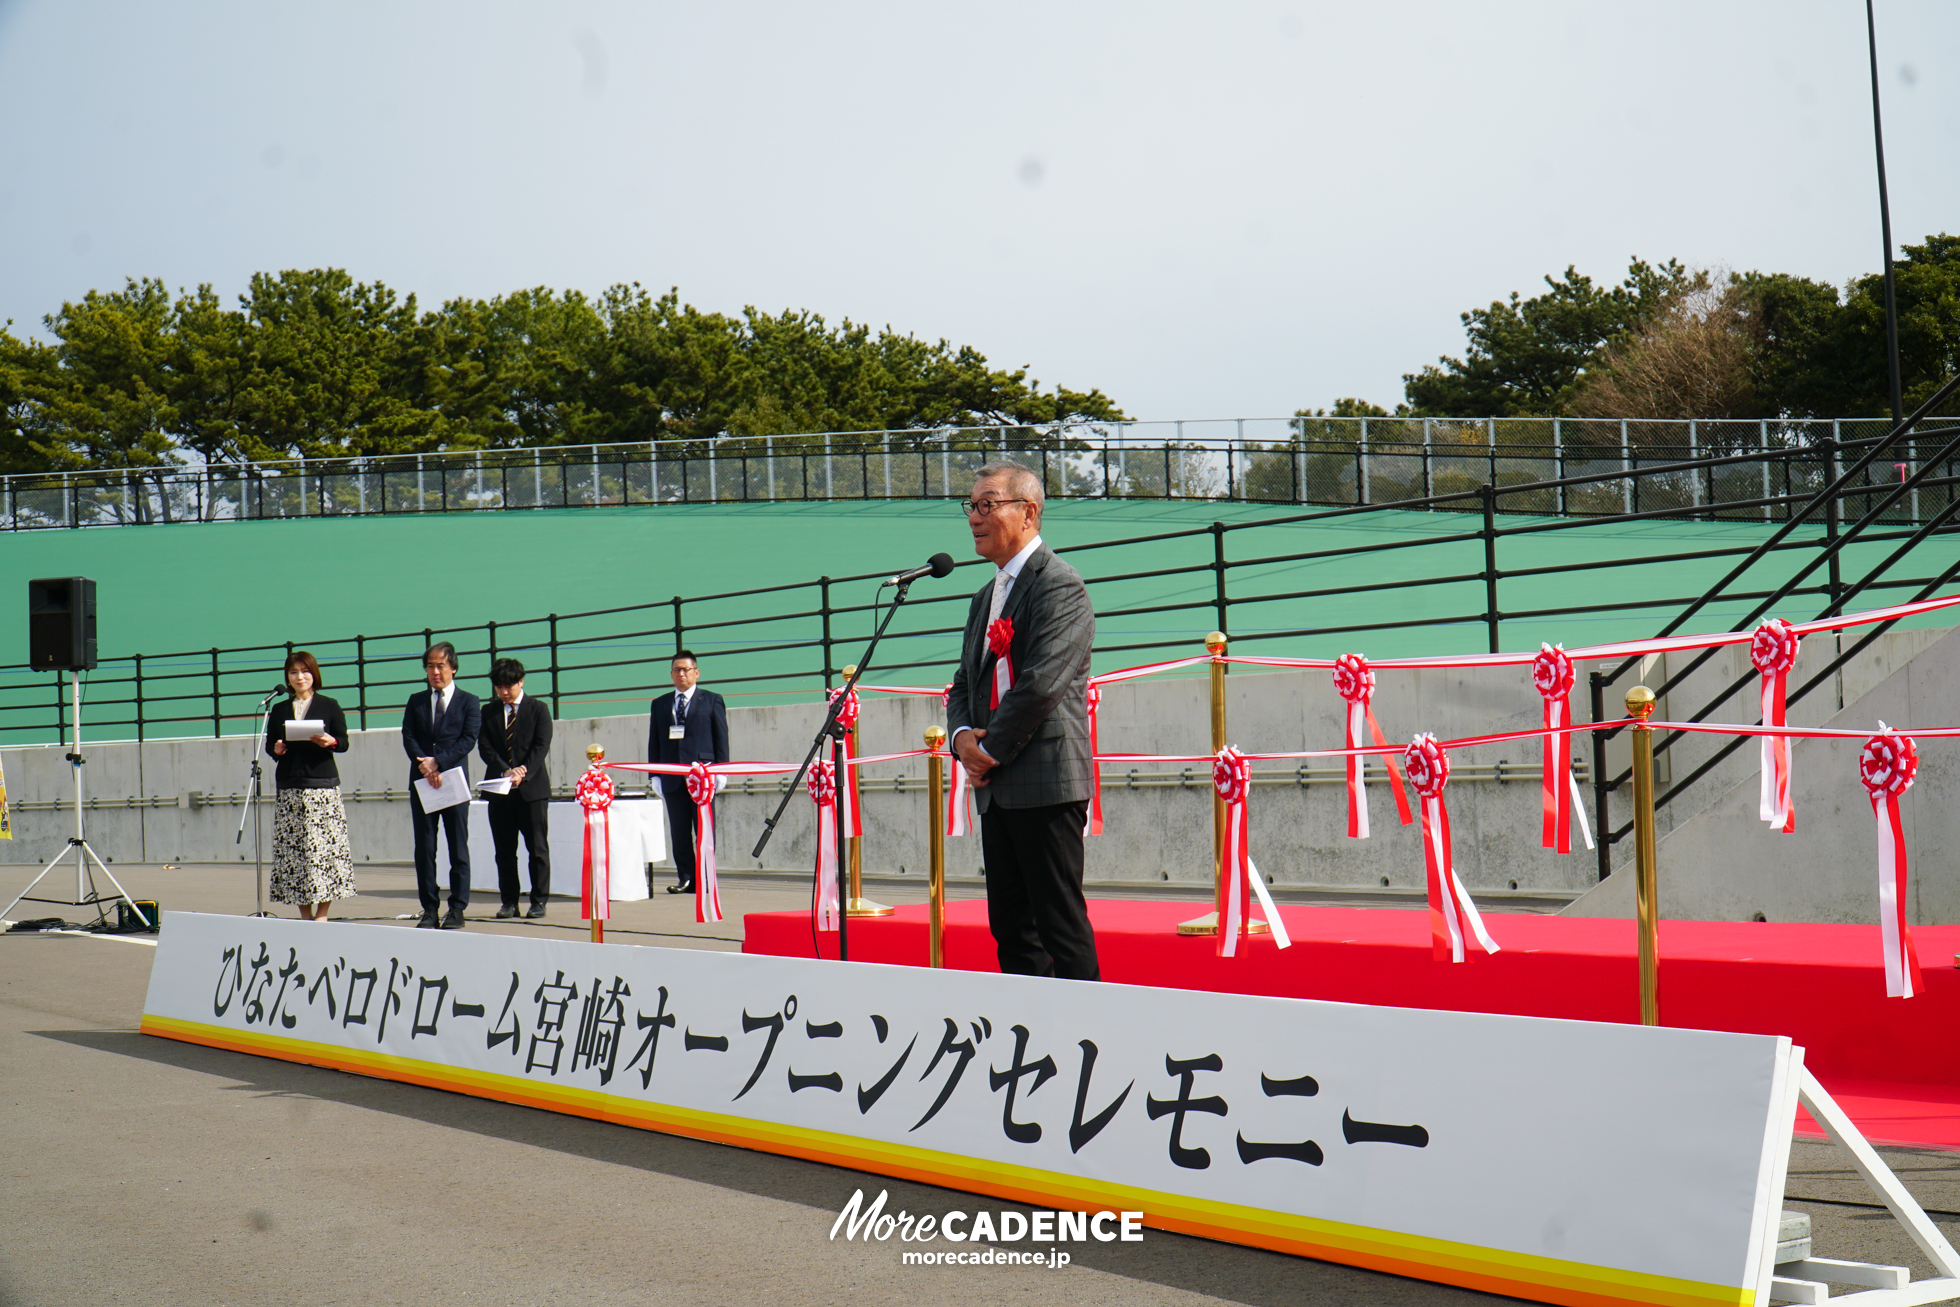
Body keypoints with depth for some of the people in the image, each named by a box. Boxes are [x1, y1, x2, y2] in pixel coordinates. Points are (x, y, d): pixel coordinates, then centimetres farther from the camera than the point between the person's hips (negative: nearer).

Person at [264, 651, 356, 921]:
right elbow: (269, 744, 16)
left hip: (322, 785, -3)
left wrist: (330, 742, -18)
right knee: (292, 848, -1)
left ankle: (322, 914, -4)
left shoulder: (329, 706, 6)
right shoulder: (279, 710, 15)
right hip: (290, 787, 3)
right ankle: (305, 916, 4)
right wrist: (276, 749, -6)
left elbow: (344, 743, 3)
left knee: (323, 845, -9)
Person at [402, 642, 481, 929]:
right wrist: (423, 765, -14)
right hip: (421, 782, 3)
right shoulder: (416, 701, 14)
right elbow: (408, 736, 3)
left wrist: (438, 762, -16)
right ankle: (429, 909, 5)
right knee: (424, 847, 2)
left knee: (458, 847, -1)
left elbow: (468, 740, -6)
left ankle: (457, 909, 2)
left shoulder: (469, 702, 5)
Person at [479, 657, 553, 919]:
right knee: (504, 849, 4)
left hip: (532, 788, -3)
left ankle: (539, 901, 3)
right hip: (500, 789, 3)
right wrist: (506, 771, -14)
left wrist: (523, 772, -17)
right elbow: (485, 748, 2)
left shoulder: (538, 710, 5)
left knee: (537, 847, -2)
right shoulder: (489, 713, 11)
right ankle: (509, 902, 9)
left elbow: (541, 746, -4)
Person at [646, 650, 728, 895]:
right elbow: (654, 742, 13)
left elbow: (721, 737, 4)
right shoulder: (660, 704, 16)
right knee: (679, 832, 2)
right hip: (672, 778, 3)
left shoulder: (712, 700, 8)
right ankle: (685, 879, 7)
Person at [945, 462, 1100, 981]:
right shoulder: (987, 596, 20)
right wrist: (963, 736, 1)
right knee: (1011, 928, 11)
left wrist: (992, 750, -11)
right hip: (997, 788, 9)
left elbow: (1041, 685, -19)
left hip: (1045, 782, -9)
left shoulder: (1059, 585, -10)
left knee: (1061, 927, -7)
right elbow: (964, 684, 22)